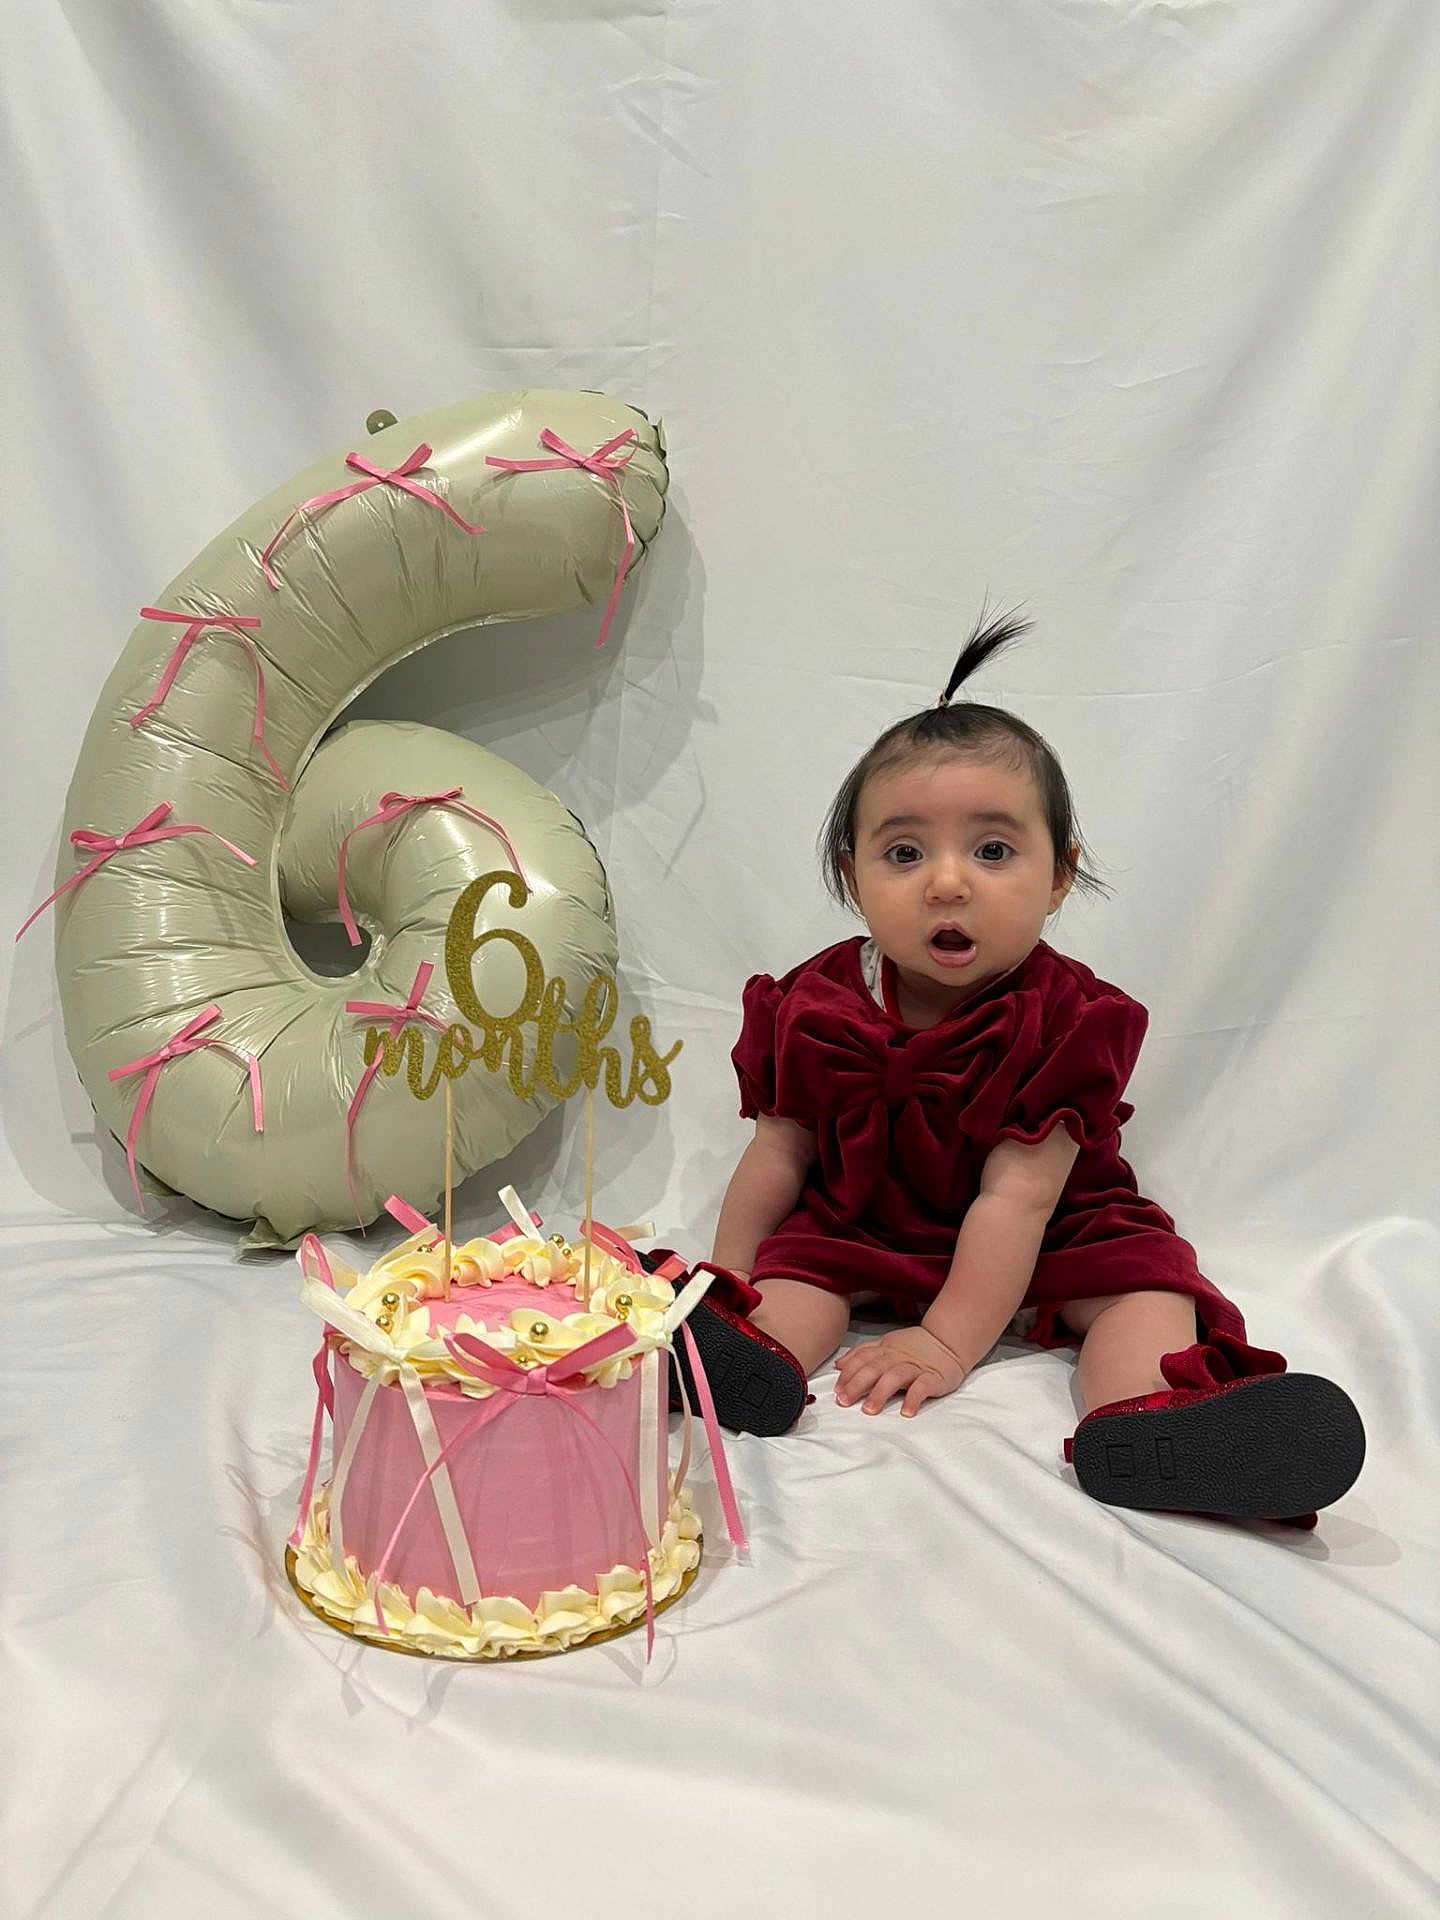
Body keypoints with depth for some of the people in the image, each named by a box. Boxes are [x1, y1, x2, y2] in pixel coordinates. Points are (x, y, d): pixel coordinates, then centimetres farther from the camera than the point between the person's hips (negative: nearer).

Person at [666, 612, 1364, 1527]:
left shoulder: (1065, 1019, -21)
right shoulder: (817, 1005, -12)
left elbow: (1016, 1195, -26)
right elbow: (781, 1153, -3)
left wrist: (948, 1342, -32)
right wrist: (729, 1279, -4)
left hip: (1048, 1240, -2)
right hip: (866, 1227, 3)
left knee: (1144, 1277, -25)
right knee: (803, 1256, -21)